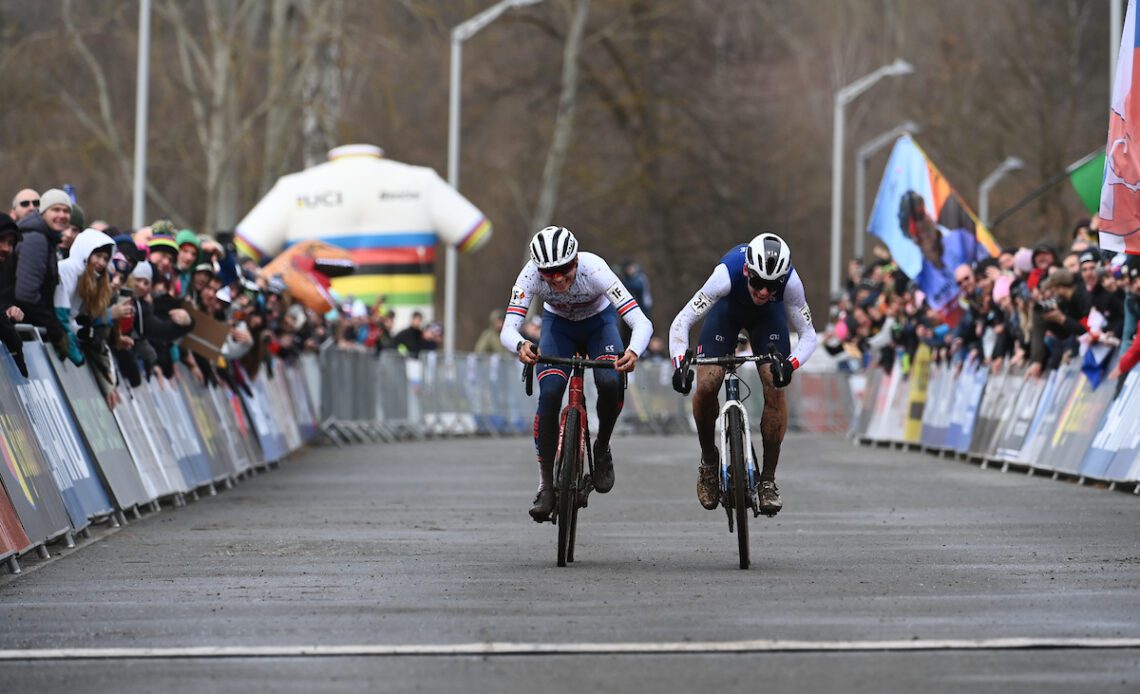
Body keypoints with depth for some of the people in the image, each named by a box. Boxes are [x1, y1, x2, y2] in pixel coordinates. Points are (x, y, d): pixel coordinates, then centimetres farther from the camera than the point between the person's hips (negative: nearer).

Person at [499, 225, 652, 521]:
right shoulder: (531, 275, -32)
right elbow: (507, 330, -39)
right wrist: (520, 346, -63)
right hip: (558, 325, 1)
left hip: (599, 322, -1)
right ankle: (546, 484, -10)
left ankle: (602, 449, 0)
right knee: (549, 394, -23)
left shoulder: (594, 270, -37)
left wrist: (633, 352, -63)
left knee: (610, 383, -29)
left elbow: (642, 322, -42)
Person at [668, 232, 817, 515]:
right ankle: (708, 461, 8)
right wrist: (680, 364, -53)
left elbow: (808, 335, -26)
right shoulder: (727, 274, -41)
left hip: (769, 315, 1)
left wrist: (790, 365, -47)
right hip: (727, 309, -1)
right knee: (706, 385, -19)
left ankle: (768, 480, -5)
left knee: (776, 388, -17)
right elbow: (681, 323, -37)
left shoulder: (790, 282, -37)